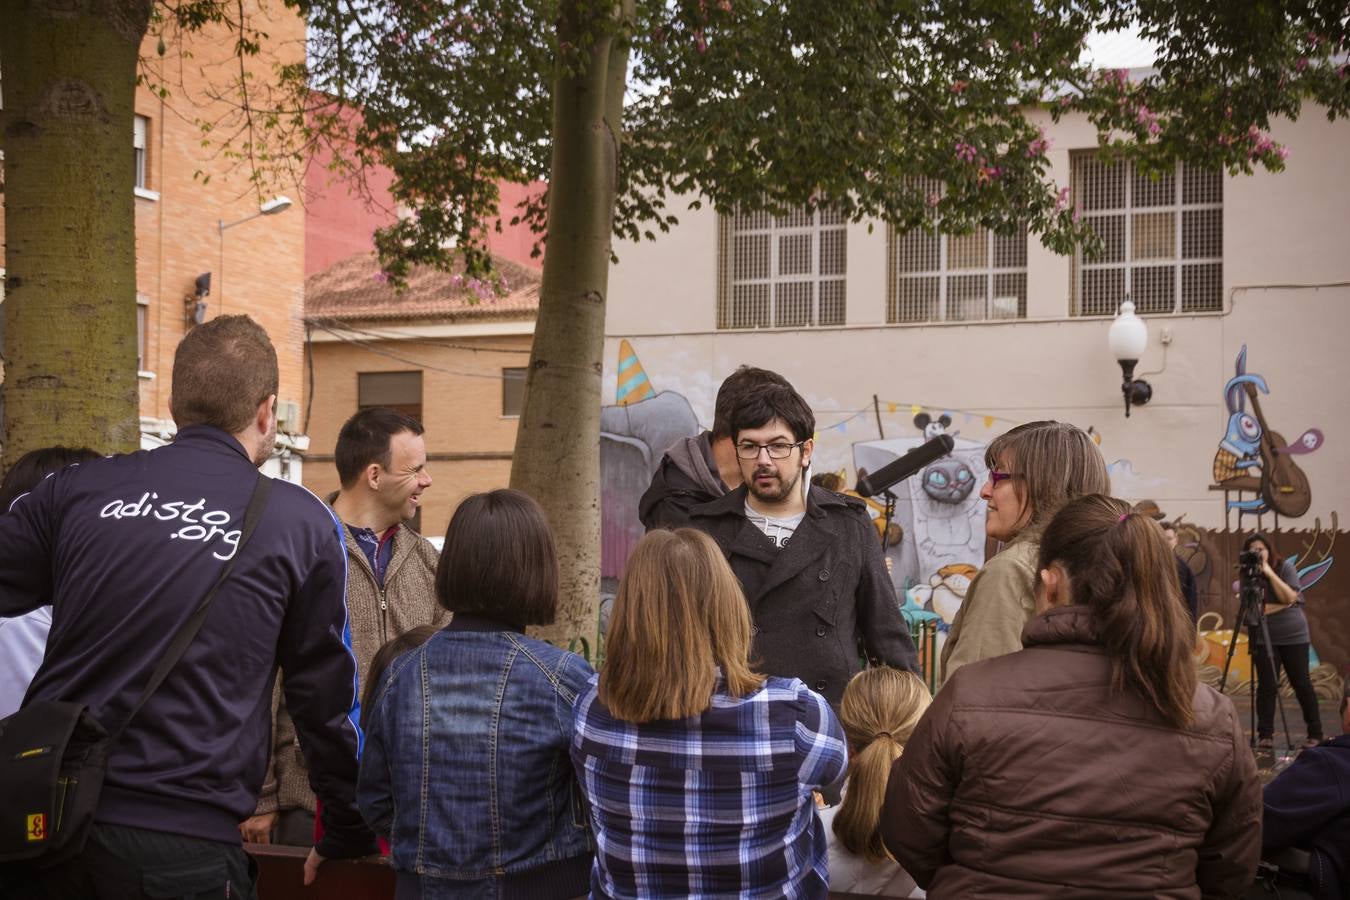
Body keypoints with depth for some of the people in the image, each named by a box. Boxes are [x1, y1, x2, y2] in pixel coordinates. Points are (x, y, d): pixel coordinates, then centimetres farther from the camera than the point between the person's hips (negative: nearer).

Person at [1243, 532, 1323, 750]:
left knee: (1301, 684, 3)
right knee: (1267, 686, -5)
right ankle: (1265, 735, 0)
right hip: (1264, 639, 1)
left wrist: (1269, 573, -20)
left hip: (1295, 635, 0)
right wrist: (1282, 606, -13)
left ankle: (1315, 734, 13)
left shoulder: (1286, 566, -3)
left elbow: (1290, 597, -16)